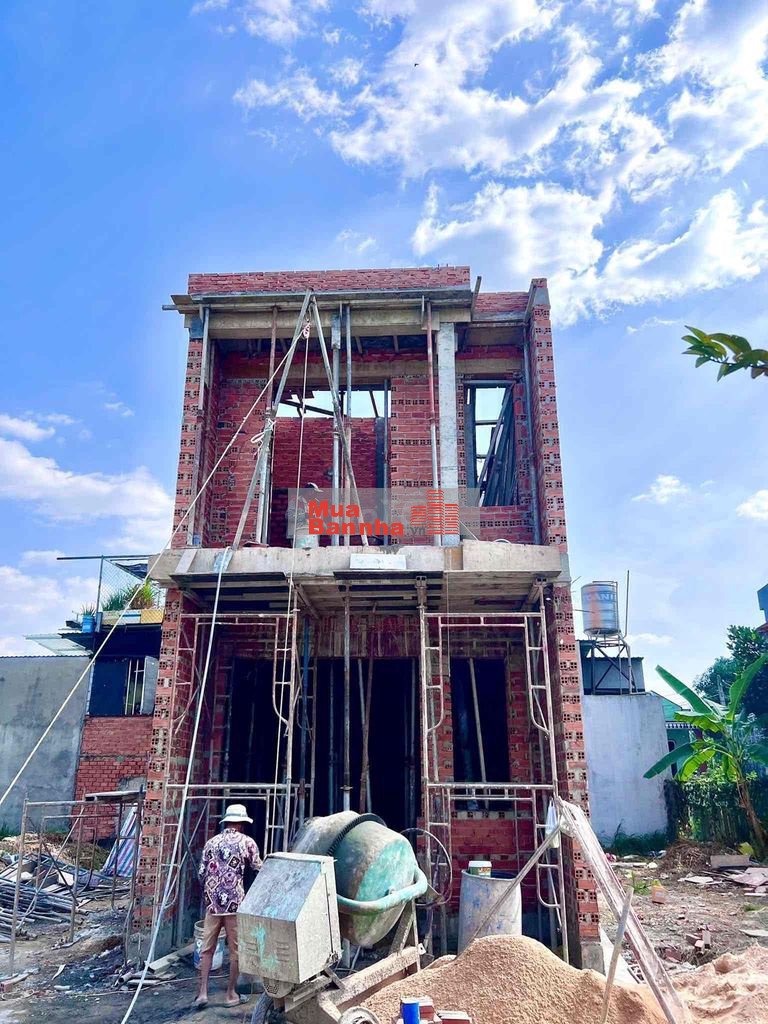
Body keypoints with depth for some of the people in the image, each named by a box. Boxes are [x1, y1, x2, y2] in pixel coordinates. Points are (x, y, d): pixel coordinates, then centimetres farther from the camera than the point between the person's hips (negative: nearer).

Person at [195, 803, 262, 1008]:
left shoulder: (211, 842, 9)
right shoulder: (247, 842, -1)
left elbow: (202, 873, 10)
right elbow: (259, 871, 3)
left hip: (213, 903, 3)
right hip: (235, 903, -3)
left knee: (207, 948, 13)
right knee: (236, 949, 9)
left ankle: (202, 992, 11)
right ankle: (231, 994, 16)